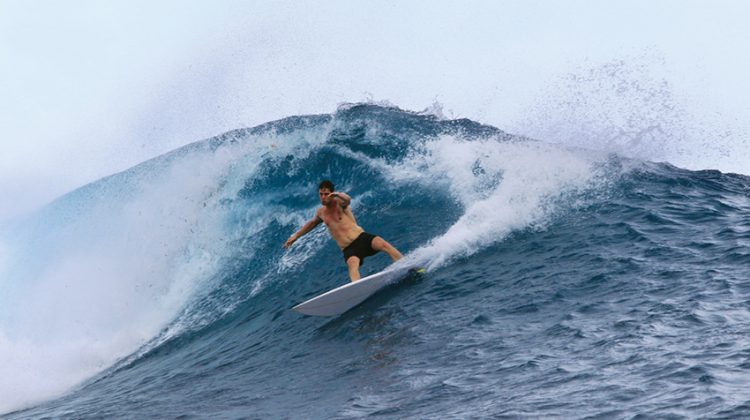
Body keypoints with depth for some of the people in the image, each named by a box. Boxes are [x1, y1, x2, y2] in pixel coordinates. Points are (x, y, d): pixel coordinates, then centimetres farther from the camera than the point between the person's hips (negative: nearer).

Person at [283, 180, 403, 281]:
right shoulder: (321, 212, 16)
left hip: (362, 237, -2)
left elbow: (348, 200, -26)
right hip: (349, 249, 2)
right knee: (353, 264, -34)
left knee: (382, 243, -32)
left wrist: (338, 195, -48)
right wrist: (296, 235, 43)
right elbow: (312, 223, 39)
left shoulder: (339, 203, 1)